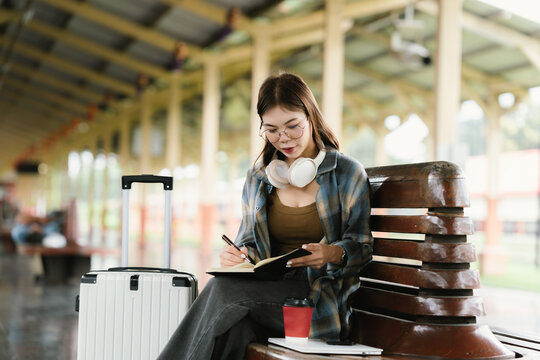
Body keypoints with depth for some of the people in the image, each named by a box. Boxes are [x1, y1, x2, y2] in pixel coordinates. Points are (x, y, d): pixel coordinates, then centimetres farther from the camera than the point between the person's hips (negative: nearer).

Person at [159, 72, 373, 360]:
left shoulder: (348, 174, 4)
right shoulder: (257, 178, 16)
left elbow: (361, 246, 4)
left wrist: (333, 254, -19)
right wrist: (237, 255, -8)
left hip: (320, 300, -3)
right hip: (266, 290, 4)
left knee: (225, 288, -30)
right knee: (234, 329, -35)